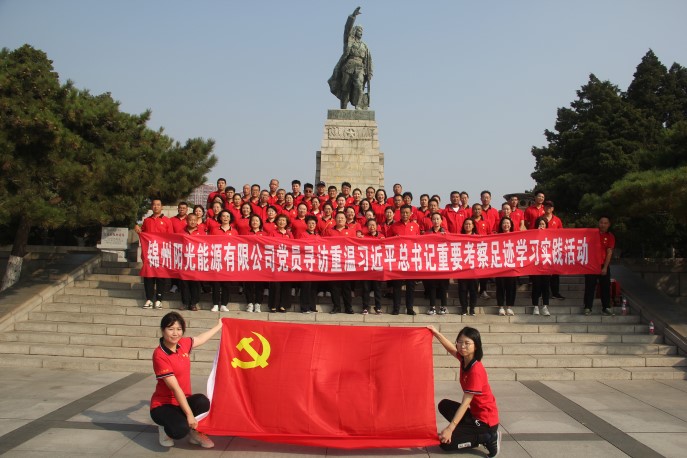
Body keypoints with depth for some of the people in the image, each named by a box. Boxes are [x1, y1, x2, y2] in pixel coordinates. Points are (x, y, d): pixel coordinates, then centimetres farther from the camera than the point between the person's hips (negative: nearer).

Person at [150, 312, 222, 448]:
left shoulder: (182, 344, -2)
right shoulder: (160, 355, -22)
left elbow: (200, 339, 23)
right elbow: (175, 388, -24)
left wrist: (219, 325, 35)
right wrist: (189, 414, -24)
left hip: (182, 401, 6)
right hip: (163, 405, -6)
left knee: (202, 402, -28)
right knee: (180, 429, -34)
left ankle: (194, 432, 2)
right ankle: (166, 428, 4)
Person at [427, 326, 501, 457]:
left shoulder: (476, 371, -25)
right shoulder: (465, 359, -2)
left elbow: (465, 403, -27)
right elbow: (451, 349, 19)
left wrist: (450, 428, -28)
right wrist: (436, 333, 7)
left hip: (485, 420, -9)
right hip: (475, 413, 9)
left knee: (445, 442, -10)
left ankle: (488, 438, -4)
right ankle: (473, 433, 9)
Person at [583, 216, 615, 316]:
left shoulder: (610, 236, 2)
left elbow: (609, 252, -3)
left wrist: (605, 267, -10)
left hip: (604, 266, 1)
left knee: (605, 287, 3)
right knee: (590, 287, -2)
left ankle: (606, 307, 11)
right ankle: (588, 308, 0)